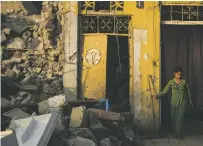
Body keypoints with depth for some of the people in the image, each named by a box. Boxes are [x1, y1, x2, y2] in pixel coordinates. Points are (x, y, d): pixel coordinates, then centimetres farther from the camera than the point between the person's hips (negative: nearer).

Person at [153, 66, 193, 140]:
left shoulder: (184, 81, 0)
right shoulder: (171, 82, 0)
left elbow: (188, 92, 8)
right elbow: (164, 91, -3)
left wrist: (190, 101, 12)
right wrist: (157, 96, -15)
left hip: (182, 102, -2)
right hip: (174, 103, 2)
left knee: (180, 117, -12)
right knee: (174, 118, 7)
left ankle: (179, 134, -5)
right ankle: (176, 132, 24)